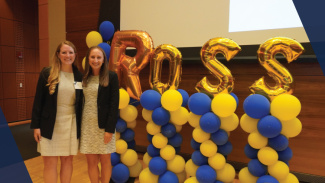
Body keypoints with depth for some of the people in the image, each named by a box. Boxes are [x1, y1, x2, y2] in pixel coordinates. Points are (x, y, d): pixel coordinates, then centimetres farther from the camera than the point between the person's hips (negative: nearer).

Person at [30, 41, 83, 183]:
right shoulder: (47, 73, -4)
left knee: (67, 160, 12)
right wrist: (36, 125, -6)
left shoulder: (79, 76, 2)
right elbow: (38, 100, -3)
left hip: (71, 124, 2)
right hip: (50, 124, -2)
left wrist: (82, 124, 5)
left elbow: (81, 102, 6)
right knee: (50, 162, 4)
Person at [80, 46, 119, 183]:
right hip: (87, 124, 4)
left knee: (105, 161, 9)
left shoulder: (111, 76, -5)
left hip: (104, 124, -3)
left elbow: (114, 104, -9)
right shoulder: (84, 78, 7)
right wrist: (78, 125, 5)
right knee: (91, 162, 10)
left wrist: (110, 129, -13)